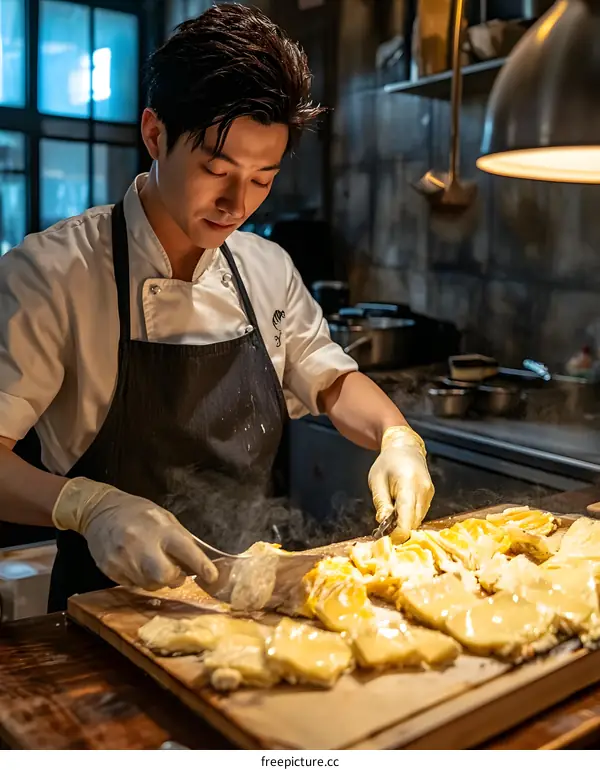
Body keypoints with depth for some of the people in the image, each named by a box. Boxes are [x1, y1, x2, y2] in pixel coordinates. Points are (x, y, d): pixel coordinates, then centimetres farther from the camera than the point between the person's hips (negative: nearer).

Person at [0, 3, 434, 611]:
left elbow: (329, 380, 16)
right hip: (114, 602, -3)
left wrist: (396, 437, -3)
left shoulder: (269, 270, 5)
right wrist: (88, 505, -34)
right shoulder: (51, 272, -13)